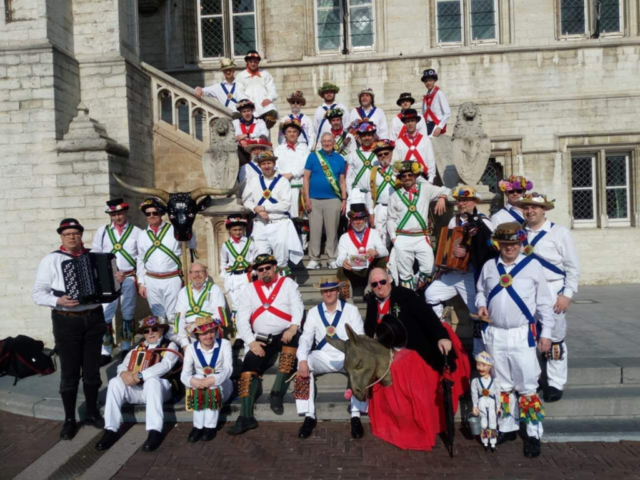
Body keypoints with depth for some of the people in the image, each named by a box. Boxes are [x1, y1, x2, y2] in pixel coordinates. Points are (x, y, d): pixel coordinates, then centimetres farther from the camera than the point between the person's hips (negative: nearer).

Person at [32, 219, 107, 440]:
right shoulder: (51, 260, -5)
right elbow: (37, 293, -6)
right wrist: (58, 301, -23)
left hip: (94, 319, 3)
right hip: (67, 322, -3)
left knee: (92, 370, 13)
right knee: (69, 373, 6)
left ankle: (92, 413, 29)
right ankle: (69, 419, 22)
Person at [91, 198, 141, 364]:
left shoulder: (136, 231, 4)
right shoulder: (102, 231, 9)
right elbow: (95, 254, 6)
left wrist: (125, 274, -9)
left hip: (129, 278, -1)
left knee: (127, 315, 9)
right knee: (104, 315, -3)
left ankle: (126, 349, 21)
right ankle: (105, 352, 5)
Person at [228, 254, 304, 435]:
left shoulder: (288, 283, 7)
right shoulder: (250, 289, 12)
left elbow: (297, 307, -6)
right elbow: (242, 318, 5)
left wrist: (293, 328, -26)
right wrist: (251, 341, -9)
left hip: (285, 335, -3)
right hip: (262, 339, 3)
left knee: (292, 342, -35)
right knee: (248, 369, -16)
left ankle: (276, 393, -26)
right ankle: (246, 417, -13)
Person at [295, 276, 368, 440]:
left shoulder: (351, 310, 2)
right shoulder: (313, 313, 6)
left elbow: (359, 338, -7)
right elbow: (306, 338, -5)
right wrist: (302, 360, -25)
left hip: (347, 357, -1)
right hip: (323, 358, 2)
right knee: (303, 366, -27)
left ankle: (356, 416, -22)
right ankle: (309, 416, -16)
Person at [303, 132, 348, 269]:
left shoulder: (339, 159, 8)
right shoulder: (313, 156, 4)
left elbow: (342, 181, 11)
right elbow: (306, 178, 3)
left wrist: (344, 200, 3)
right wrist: (307, 198, -5)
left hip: (333, 200, 1)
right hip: (314, 199, -1)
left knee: (332, 230, 4)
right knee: (314, 230, 1)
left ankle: (332, 259, 11)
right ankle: (314, 259, 9)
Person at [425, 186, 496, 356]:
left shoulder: (483, 223, -8)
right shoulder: (454, 220, 15)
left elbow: (491, 249, -19)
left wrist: (468, 252, -28)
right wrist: (442, 267, 16)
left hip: (472, 275, -7)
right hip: (451, 273, 7)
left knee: (477, 313, -1)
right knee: (431, 295, 2)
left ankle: (479, 353, 10)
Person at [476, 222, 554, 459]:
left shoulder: (533, 266, -3)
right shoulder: (489, 266, 5)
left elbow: (544, 302, 0)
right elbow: (480, 291, 17)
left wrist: (546, 333, -1)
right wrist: (481, 305, -4)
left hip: (522, 335, -3)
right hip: (494, 335, 3)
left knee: (527, 387, 0)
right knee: (502, 385, 14)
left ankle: (534, 434, 14)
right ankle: (507, 428, 28)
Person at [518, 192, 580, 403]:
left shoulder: (559, 232, -2)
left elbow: (573, 266, -2)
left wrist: (567, 294, -8)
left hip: (552, 292, -2)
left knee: (554, 338, 7)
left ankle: (555, 384, 21)